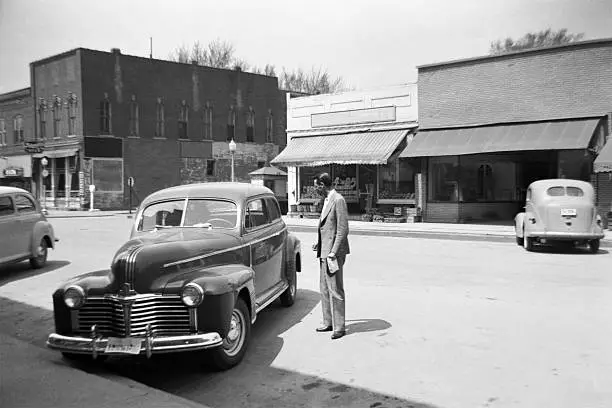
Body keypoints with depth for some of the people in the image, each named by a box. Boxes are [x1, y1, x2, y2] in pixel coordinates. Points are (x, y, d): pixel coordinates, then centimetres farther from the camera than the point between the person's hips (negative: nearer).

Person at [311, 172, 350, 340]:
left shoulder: (338, 200, -14)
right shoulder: (327, 200, 15)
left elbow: (343, 229, -18)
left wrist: (333, 251, -20)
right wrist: (320, 243, 16)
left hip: (334, 252, -10)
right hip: (324, 251, 10)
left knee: (335, 290, -4)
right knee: (325, 289, 15)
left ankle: (339, 327, 5)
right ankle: (328, 323, 25)